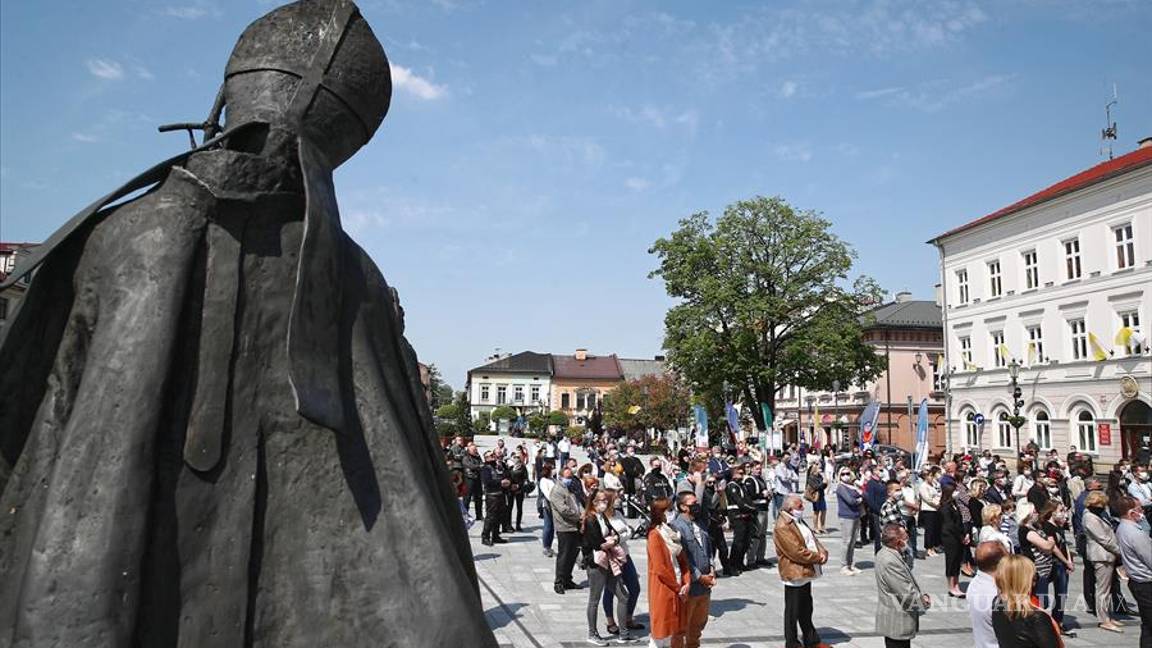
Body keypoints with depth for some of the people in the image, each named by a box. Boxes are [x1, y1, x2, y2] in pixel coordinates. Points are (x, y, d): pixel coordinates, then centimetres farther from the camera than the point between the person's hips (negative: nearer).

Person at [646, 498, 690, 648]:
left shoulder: (673, 532, 10)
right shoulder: (655, 535, -15)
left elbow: (683, 560, 10)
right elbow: (660, 569, -18)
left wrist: (687, 583, -3)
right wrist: (678, 588, -10)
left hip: (677, 591, 8)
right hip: (663, 591, -8)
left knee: (677, 632, 12)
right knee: (662, 630, 0)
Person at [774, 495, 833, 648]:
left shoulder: (799, 521, 11)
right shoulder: (782, 527, -21)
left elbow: (812, 539, 12)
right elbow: (797, 552, -24)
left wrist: (823, 552, -7)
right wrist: (818, 557, -16)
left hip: (806, 572, 9)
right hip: (794, 573, -9)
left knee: (806, 610, 22)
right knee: (793, 612, 6)